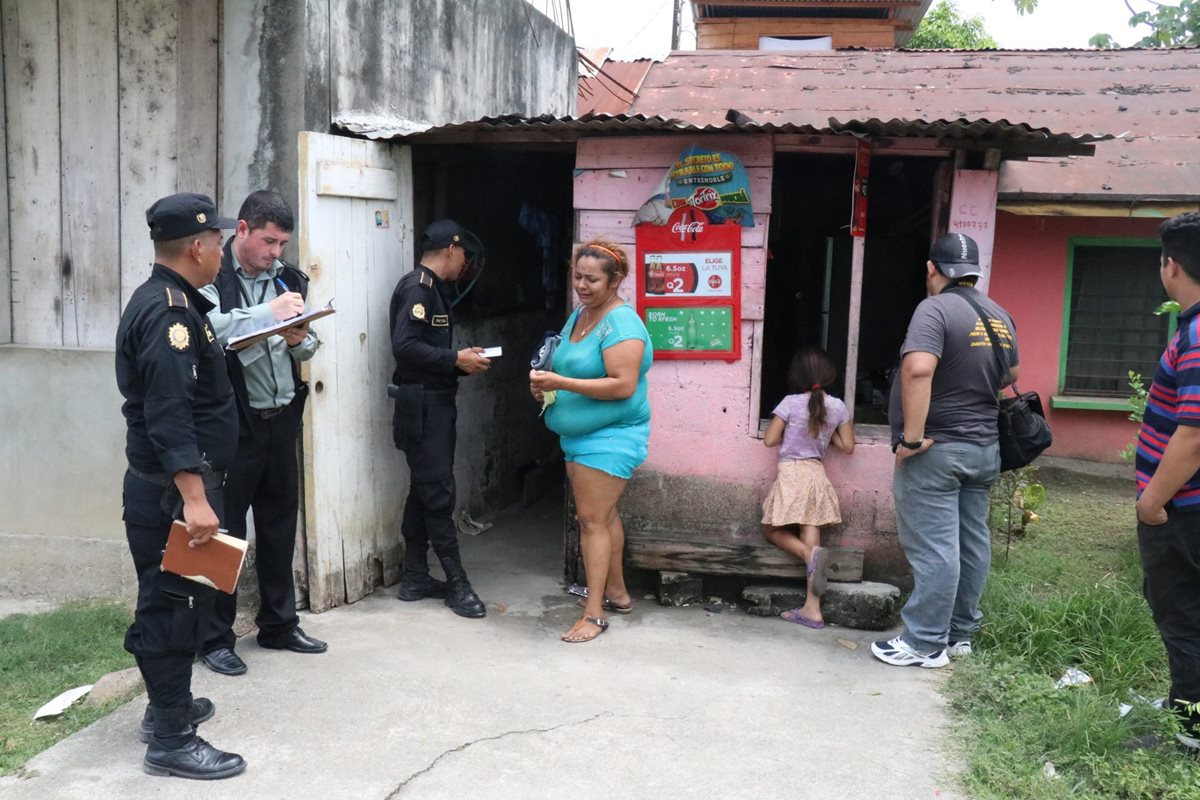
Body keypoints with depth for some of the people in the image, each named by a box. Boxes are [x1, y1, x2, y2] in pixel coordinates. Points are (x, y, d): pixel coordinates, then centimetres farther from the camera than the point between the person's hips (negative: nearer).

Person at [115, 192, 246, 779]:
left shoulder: (167, 301, 13)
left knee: (172, 597, 20)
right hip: (172, 491, -11)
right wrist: (193, 498, -31)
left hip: (169, 486, 11)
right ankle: (171, 740, 7)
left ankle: (169, 704, 36)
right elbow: (167, 415, -29)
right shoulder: (168, 313, -21)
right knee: (174, 603, -3)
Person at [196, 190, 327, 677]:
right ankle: (216, 638, 14)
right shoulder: (211, 278, -8)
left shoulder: (287, 279, 10)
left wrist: (301, 341, -7)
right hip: (232, 422, -6)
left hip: (281, 418, 6)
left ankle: (279, 624, 28)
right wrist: (268, 314, -27)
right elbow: (208, 330, -25)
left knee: (280, 525, 14)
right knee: (224, 529, 2)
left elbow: (307, 348, 15)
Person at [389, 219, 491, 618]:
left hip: (434, 404, 10)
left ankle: (415, 578, 20)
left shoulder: (431, 288, 17)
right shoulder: (417, 287, -13)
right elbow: (405, 346, -24)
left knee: (424, 491, 12)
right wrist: (456, 360, -19)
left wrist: (461, 360, 8)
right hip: (422, 404, -10)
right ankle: (457, 583, 1)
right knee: (438, 494, -5)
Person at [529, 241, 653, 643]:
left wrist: (561, 383, -28)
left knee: (592, 519, -9)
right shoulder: (578, 315, 10)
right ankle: (616, 592, 31)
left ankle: (594, 614, -3)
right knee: (603, 514, 17)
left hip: (609, 436, -9)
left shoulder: (620, 323, -18)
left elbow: (623, 385, -26)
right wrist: (544, 382, 1)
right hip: (580, 433, 9)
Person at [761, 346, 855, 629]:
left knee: (772, 530, 14)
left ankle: (811, 553, -15)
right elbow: (847, 447, 7)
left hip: (791, 475, -4)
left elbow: (769, 440, -6)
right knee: (810, 538, 2)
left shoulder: (790, 403, -9)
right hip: (817, 475, 4)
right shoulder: (838, 407, 2)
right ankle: (812, 609, -3)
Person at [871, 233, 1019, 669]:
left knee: (932, 547, -3)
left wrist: (912, 436, -25)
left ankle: (925, 644, 3)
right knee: (972, 543, 14)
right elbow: (1010, 375, 24)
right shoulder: (1000, 315, 10)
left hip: (935, 451, -8)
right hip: (984, 449, 8)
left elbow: (918, 369, -30)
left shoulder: (936, 309, -15)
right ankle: (961, 633, 25)